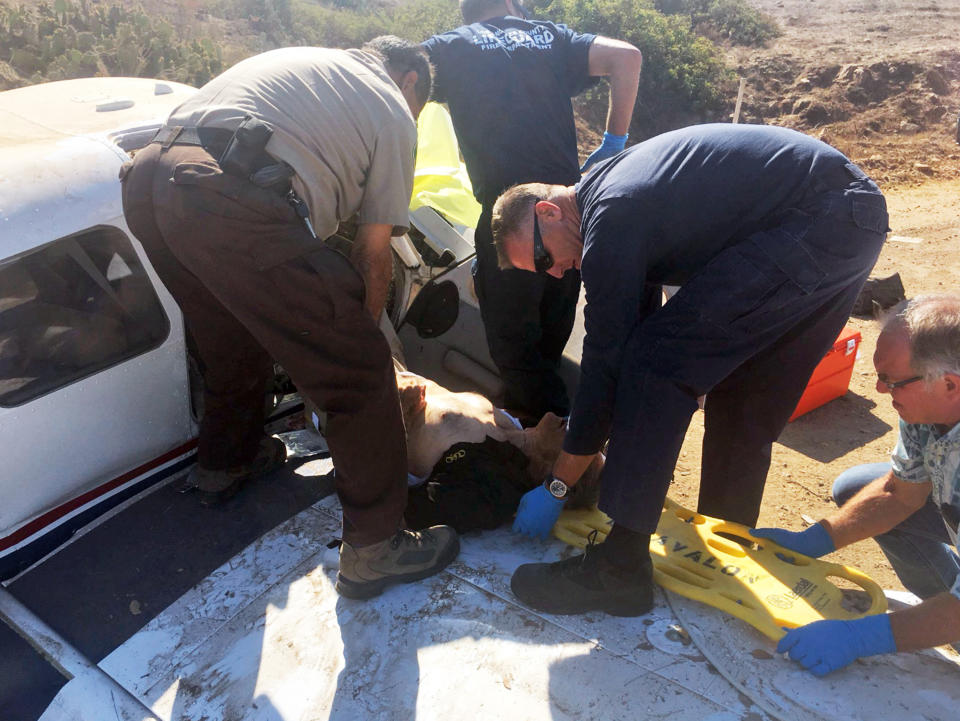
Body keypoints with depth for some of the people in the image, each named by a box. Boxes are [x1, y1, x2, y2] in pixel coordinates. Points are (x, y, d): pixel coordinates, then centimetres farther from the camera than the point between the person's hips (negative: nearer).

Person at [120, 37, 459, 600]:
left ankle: (227, 461, 52)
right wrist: (360, 327, 29)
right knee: (360, 370, 3)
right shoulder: (394, 112, 16)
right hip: (227, 199, -8)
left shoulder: (300, 60, 34)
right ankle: (376, 548, 11)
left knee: (238, 334, 30)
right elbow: (374, 252, 13)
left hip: (146, 178, 9)